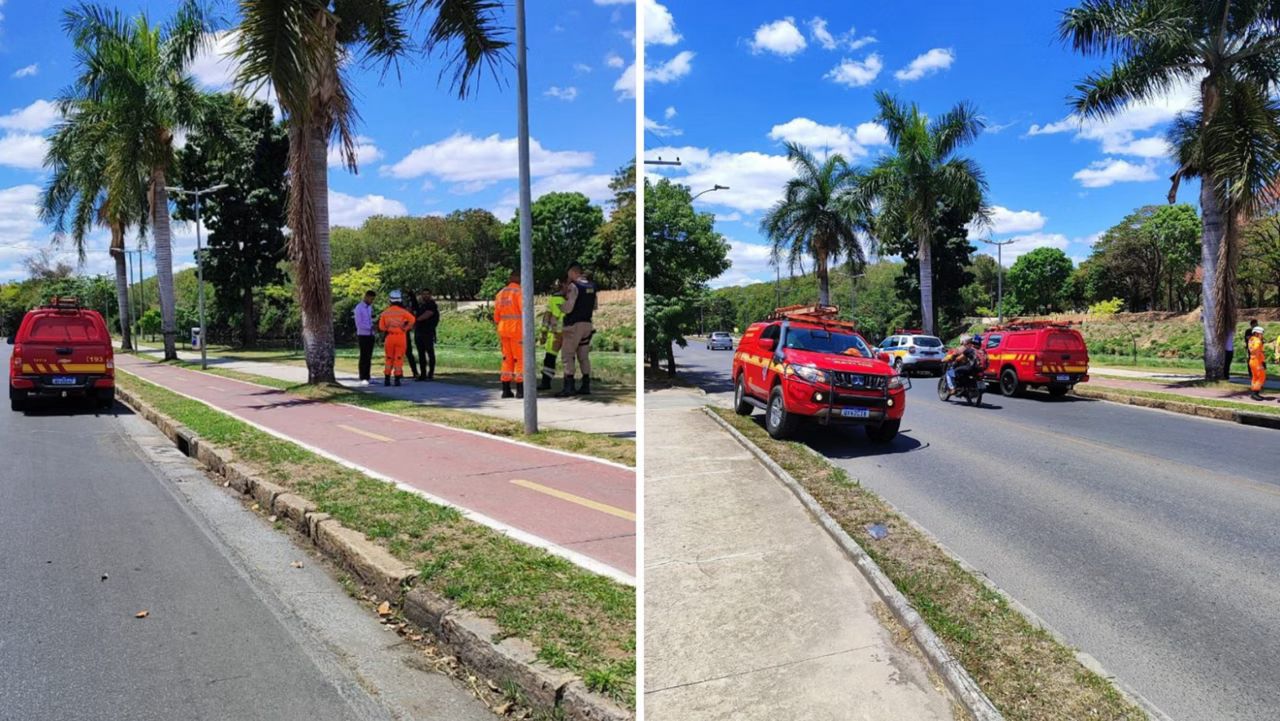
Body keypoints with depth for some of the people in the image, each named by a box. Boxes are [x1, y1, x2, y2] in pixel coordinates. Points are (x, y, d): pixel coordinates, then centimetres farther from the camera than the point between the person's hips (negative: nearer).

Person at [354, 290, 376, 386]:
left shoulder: (370, 307, 13)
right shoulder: (358, 308, -10)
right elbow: (358, 324, -15)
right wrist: (370, 327, -10)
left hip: (370, 335, 7)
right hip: (363, 335, -6)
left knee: (369, 357, 5)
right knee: (363, 357, -6)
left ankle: (367, 378, 7)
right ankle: (362, 379, -4)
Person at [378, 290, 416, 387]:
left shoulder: (385, 312, 2)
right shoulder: (402, 311, -7)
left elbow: (381, 327, 4)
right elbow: (412, 319, -22)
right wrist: (406, 328, -9)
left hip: (390, 337, 3)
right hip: (401, 337, -3)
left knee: (389, 358, 13)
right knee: (398, 358, 2)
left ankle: (387, 379, 13)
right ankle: (397, 379, 0)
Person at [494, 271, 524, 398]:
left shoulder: (501, 293, 12)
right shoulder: (519, 292, -8)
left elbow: (496, 315, 13)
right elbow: (524, 312, -16)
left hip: (503, 329, 6)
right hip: (517, 329, -6)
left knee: (507, 359, 11)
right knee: (520, 359, -2)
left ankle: (506, 389, 9)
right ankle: (520, 390, -6)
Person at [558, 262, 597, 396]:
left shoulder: (573, 286, -12)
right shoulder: (592, 286, 10)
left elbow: (568, 308, -16)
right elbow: (594, 307, 19)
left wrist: (565, 297, 2)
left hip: (574, 324, -7)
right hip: (587, 324, 7)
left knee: (568, 356, -3)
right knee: (584, 356, 12)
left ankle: (569, 387, -8)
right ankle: (586, 386, 12)